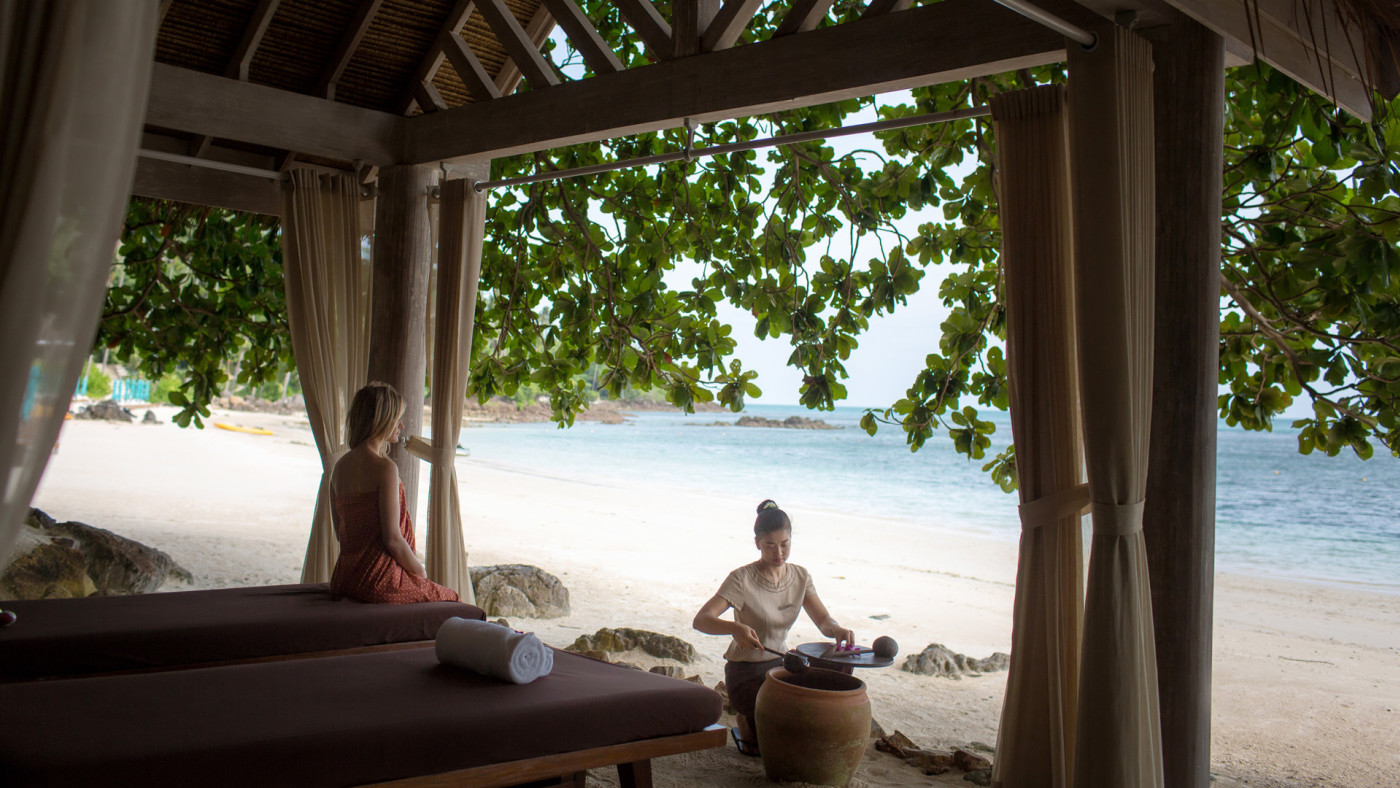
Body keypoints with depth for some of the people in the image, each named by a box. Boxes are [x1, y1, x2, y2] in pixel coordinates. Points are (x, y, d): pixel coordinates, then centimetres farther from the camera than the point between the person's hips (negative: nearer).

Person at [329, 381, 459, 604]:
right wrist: (421, 573, -1)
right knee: (450, 599, 15)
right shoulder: (384, 468, -17)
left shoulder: (340, 467, 8)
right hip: (379, 579, -8)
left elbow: (341, 533, 14)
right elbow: (392, 539, -18)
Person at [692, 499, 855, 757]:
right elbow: (701, 620, -26)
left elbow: (823, 620, -6)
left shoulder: (800, 577, 0)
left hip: (780, 664, 6)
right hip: (745, 671, -6)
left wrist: (836, 629, -31)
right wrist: (735, 627, -46)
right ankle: (747, 729, 13)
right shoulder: (742, 579, -19)